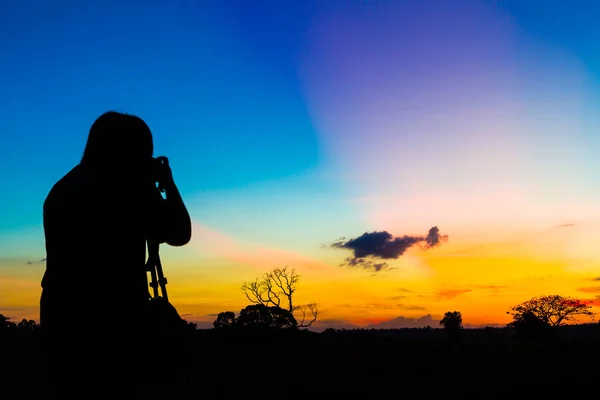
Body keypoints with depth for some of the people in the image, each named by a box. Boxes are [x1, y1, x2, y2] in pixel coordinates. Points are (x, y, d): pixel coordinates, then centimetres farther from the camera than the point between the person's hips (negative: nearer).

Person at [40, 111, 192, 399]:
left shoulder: (61, 188, 15)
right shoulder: (130, 185, -7)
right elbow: (179, 233, -1)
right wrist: (168, 184, 14)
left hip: (61, 316, 7)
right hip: (115, 321, -7)